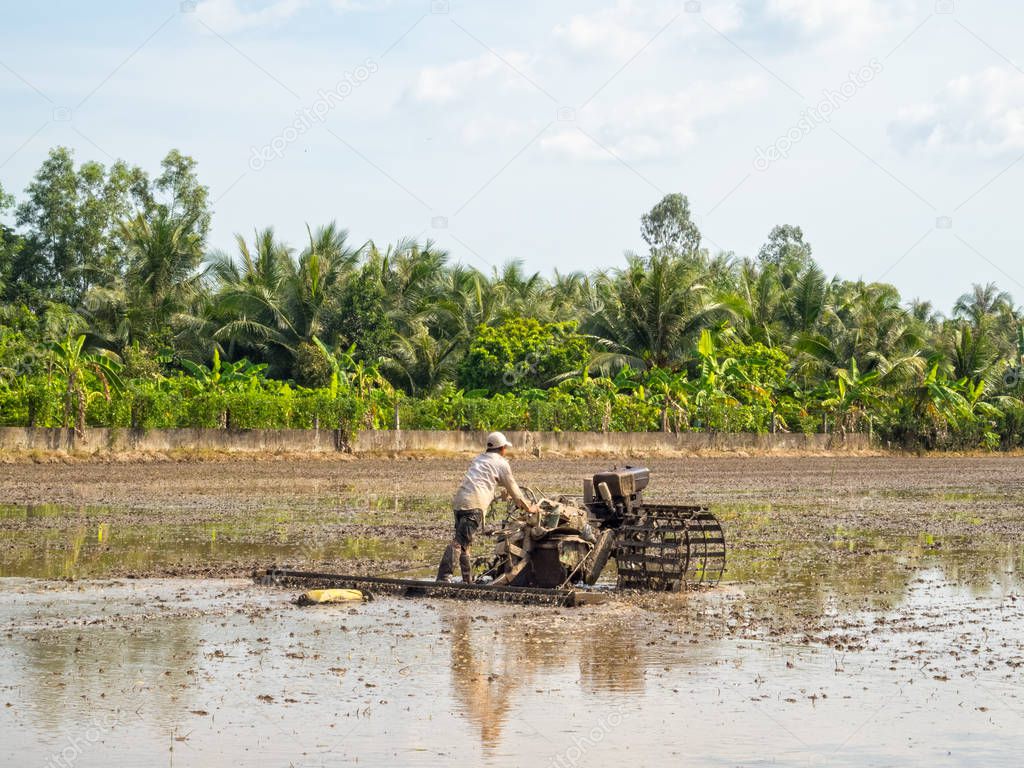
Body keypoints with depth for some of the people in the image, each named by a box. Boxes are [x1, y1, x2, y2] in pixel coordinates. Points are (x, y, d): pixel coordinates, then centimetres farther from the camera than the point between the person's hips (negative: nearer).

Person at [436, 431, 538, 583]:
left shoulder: (478, 459, 31)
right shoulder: (501, 463, 10)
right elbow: (513, 489, 16)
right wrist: (528, 507, 29)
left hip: (458, 501, 7)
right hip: (474, 504, -7)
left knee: (465, 542, 14)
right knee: (460, 541, -15)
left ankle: (468, 580, 14)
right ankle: (444, 576, -25)